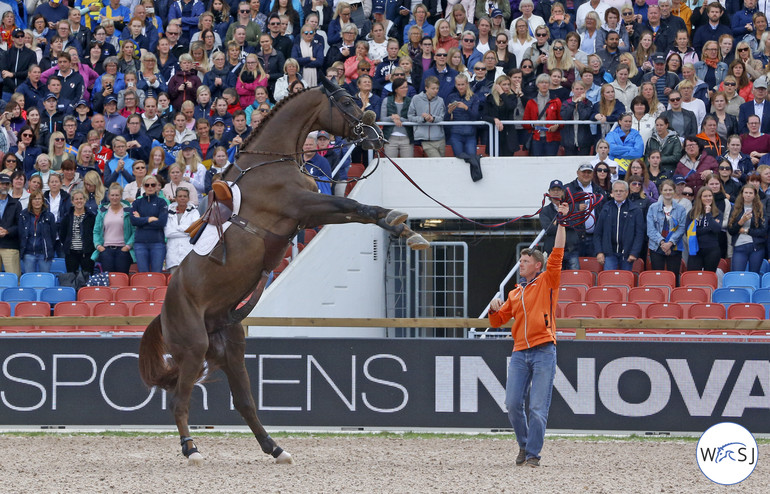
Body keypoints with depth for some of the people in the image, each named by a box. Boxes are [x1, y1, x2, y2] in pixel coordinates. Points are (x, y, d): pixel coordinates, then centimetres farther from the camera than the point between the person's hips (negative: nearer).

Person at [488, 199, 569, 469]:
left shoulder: (547, 282, 6)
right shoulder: (515, 294, 20)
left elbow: (557, 254, -5)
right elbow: (497, 321, 23)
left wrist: (561, 223, -9)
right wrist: (494, 309, 1)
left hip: (543, 351, -5)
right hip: (520, 353, 5)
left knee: (538, 407, -7)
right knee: (513, 403, -2)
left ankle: (533, 454, -3)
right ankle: (524, 445, 17)